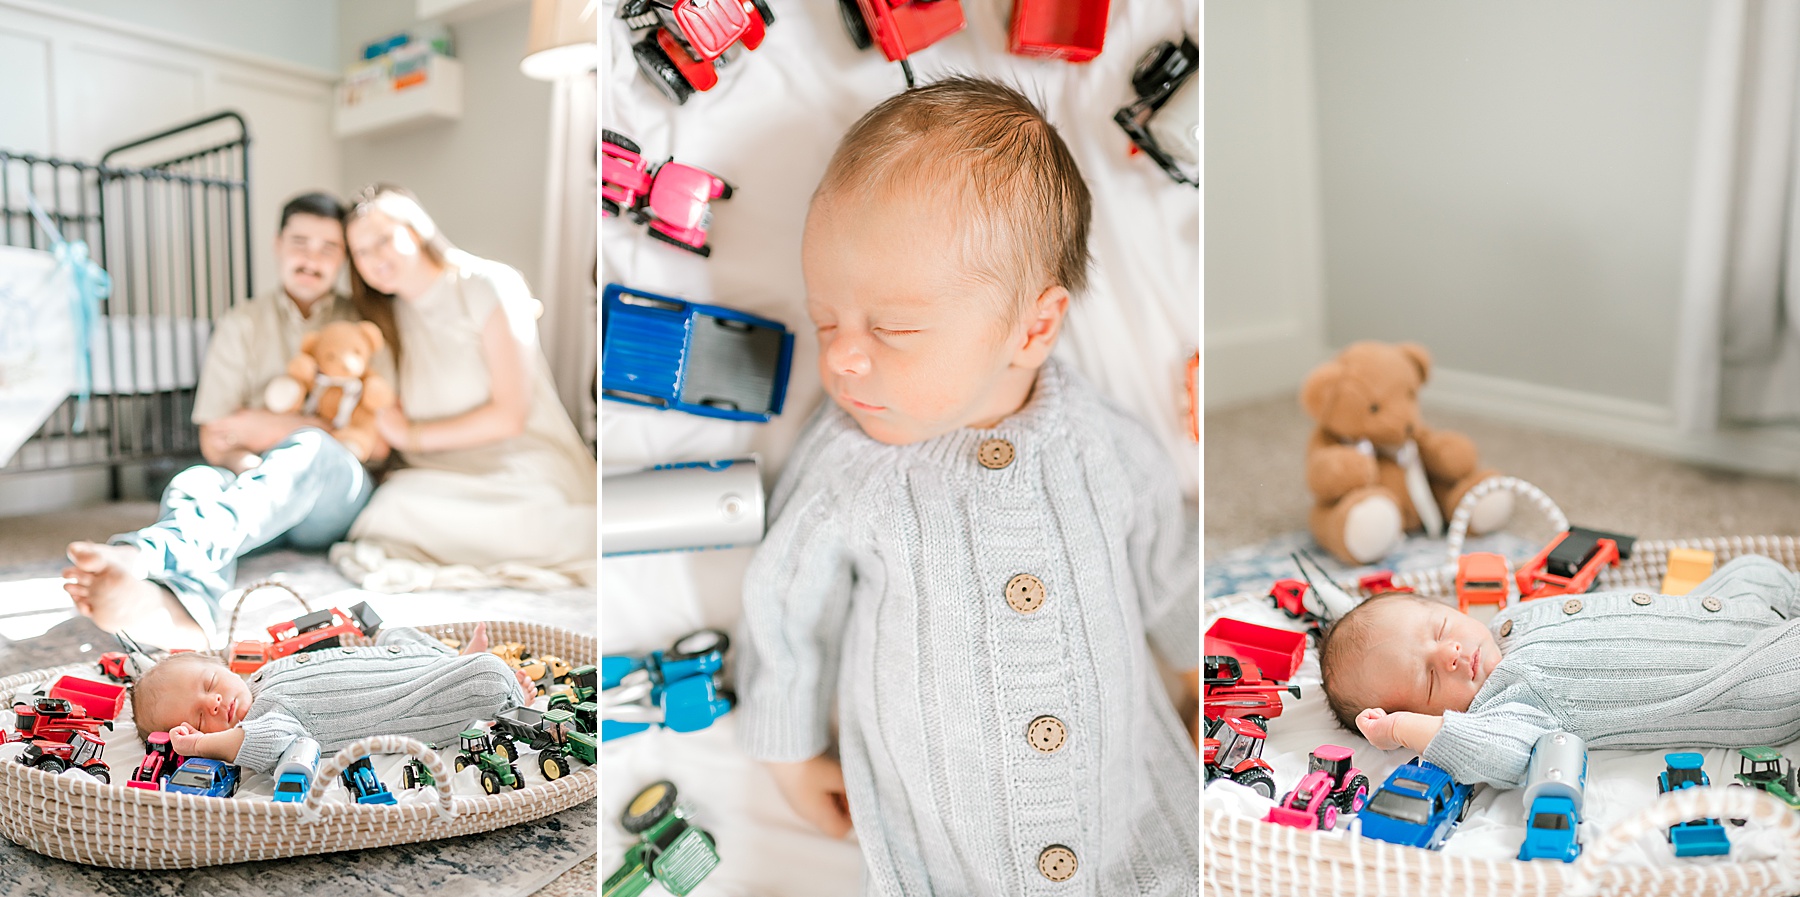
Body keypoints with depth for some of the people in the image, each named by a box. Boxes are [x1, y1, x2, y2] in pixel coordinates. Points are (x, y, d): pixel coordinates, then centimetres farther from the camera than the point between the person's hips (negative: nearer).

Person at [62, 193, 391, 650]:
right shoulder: (241, 326, 15)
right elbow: (215, 443, 8)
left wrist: (266, 426, -4)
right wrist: (252, 465, -15)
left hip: (340, 494, -1)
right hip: (253, 484, 2)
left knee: (310, 448, -35)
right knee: (193, 482, -32)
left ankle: (149, 551, -60)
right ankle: (180, 606, -67)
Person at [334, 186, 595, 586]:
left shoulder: (489, 286, -4)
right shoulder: (389, 316, 16)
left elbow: (509, 416, -10)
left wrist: (414, 436, -5)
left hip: (529, 478, -6)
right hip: (453, 484, 6)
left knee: (398, 506, -26)